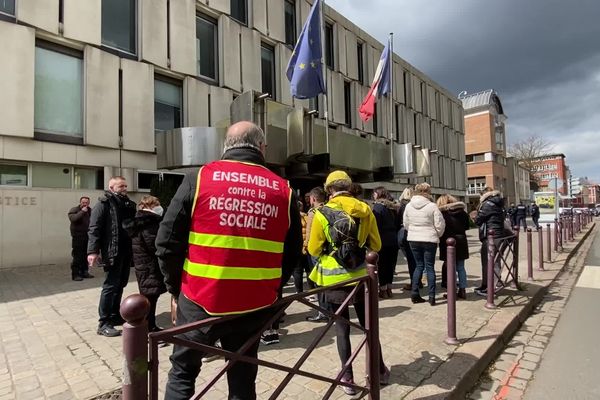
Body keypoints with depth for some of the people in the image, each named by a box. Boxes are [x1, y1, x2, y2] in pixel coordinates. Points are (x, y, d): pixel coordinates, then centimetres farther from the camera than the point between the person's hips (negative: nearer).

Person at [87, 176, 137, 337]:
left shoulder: (128, 204, 14)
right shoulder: (104, 204, -7)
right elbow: (94, 228, -14)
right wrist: (93, 251, -23)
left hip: (126, 252, 7)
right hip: (112, 252, -7)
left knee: (120, 284, 15)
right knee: (110, 286, -2)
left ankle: (115, 315, 29)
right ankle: (103, 323, 8)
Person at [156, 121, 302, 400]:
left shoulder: (198, 179, -5)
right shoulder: (283, 190, 0)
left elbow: (167, 241, -4)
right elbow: (293, 253, 4)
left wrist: (175, 289, 10)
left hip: (200, 301, -1)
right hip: (256, 306, 2)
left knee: (183, 371, 22)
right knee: (242, 377, 21)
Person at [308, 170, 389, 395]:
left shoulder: (322, 213, -12)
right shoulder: (365, 210, -4)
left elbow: (314, 250, -6)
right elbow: (375, 245, 4)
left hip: (335, 279, -3)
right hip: (362, 277, 3)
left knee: (342, 328, 12)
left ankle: (348, 379, 21)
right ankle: (380, 371, 35)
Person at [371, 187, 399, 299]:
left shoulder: (378, 206, -10)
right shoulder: (392, 206, 11)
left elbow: (375, 225, -16)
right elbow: (397, 223, 13)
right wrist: (395, 236, 16)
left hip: (383, 241, -7)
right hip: (394, 240, 7)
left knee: (382, 265, 1)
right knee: (390, 264, 12)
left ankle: (383, 290, 6)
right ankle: (389, 288, 20)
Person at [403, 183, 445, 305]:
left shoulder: (408, 206, -1)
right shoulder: (432, 206, -12)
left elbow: (406, 223, 6)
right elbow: (440, 225, -9)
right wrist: (437, 235, 9)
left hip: (413, 239, 3)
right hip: (429, 240, -3)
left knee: (419, 265, 15)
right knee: (429, 267, 7)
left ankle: (414, 293, 14)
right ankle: (432, 296, 10)